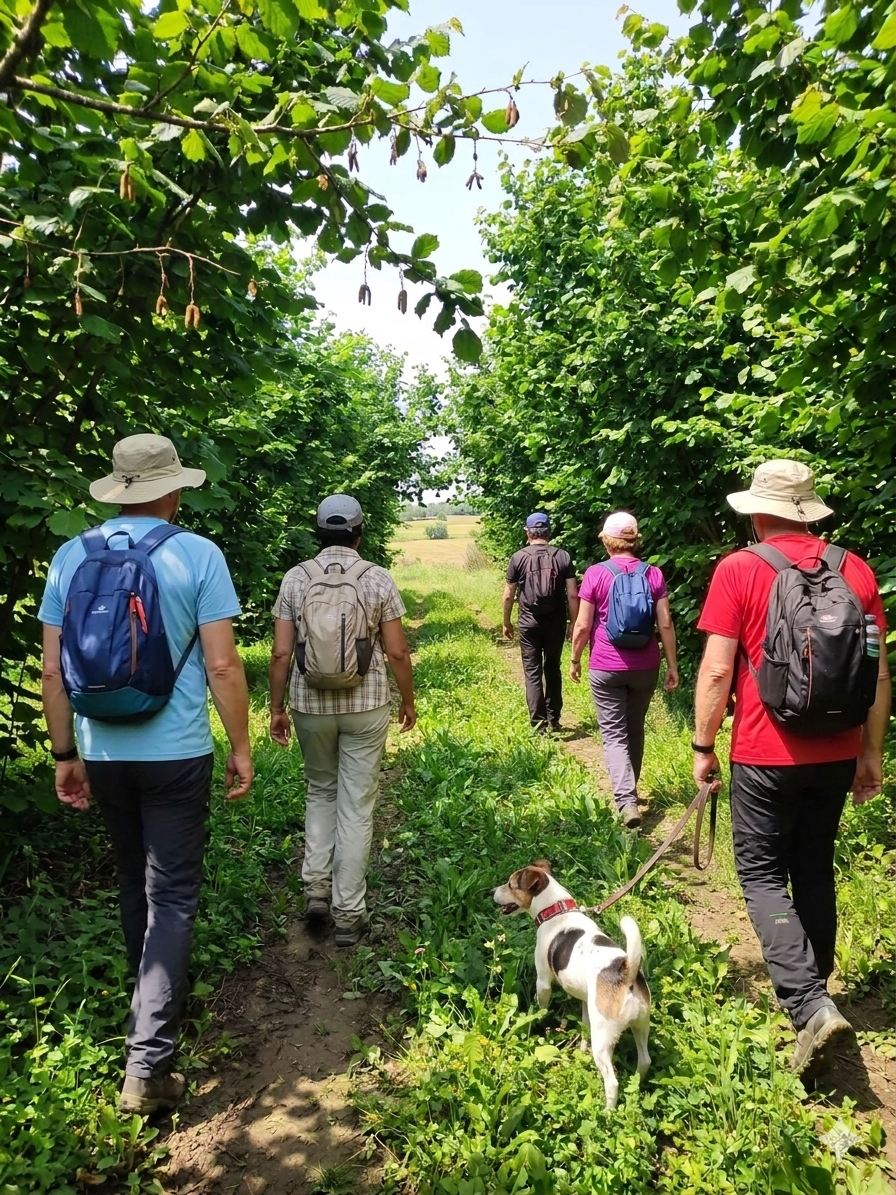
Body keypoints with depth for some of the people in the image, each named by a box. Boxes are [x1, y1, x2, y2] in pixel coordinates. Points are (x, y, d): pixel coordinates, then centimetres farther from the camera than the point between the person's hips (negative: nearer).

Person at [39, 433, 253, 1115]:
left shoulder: (70, 558, 0)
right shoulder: (197, 555, -11)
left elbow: (52, 670, 1)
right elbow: (222, 665, -13)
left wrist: (66, 754, 11)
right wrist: (241, 747, -3)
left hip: (102, 753, 4)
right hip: (176, 753, -4)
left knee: (134, 882, 23)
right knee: (172, 896, 5)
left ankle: (155, 1001, 43)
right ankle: (147, 1064, 4)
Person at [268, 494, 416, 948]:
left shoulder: (296, 578, -2)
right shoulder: (378, 579, -5)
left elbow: (281, 653, -4)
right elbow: (397, 652, -5)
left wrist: (276, 709, 7)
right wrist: (408, 702, 9)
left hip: (310, 705, 2)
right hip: (366, 706, -1)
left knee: (320, 792, 23)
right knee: (357, 806, 7)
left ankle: (316, 889, 16)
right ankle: (349, 913, 13)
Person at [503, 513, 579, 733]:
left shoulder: (518, 557, -4)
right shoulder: (563, 557, -2)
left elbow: (508, 595, -2)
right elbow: (573, 595, -4)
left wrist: (507, 622, 11)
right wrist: (575, 624, 5)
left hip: (529, 622, -2)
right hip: (555, 621, 2)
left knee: (533, 673, 4)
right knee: (553, 669, 18)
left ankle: (539, 724, 1)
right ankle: (553, 719, 26)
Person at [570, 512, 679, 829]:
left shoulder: (595, 574, -9)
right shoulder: (653, 574, -2)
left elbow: (582, 626, -8)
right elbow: (665, 624, -2)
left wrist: (575, 660, 6)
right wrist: (672, 666, 6)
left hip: (606, 668, -3)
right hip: (645, 667, 3)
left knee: (614, 734, 1)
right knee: (635, 729, 19)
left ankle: (626, 800, -14)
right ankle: (629, 789, 33)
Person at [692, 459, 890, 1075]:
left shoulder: (739, 570, -11)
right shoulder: (855, 569, 3)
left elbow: (717, 670, -13)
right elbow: (879, 673, 6)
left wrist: (703, 747, -2)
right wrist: (871, 753, 15)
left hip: (766, 754, -5)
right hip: (837, 754, 5)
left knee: (763, 874, 7)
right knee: (816, 872, 20)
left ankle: (809, 1003, -5)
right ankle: (813, 987, 33)